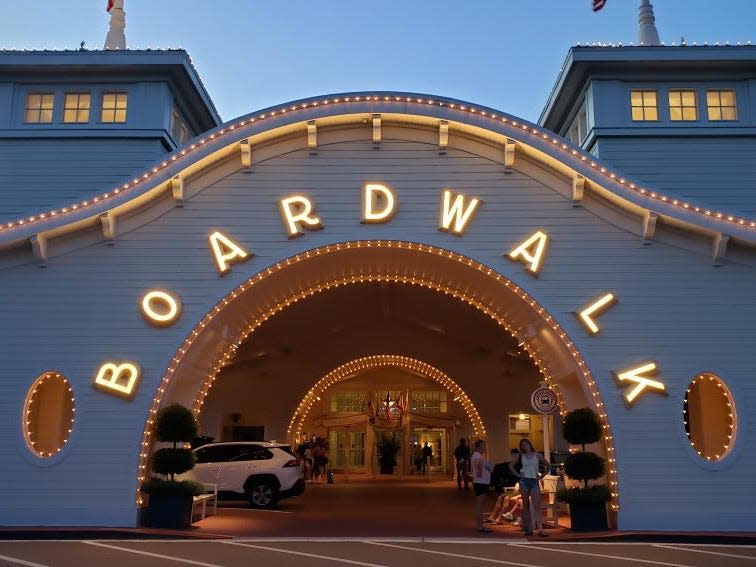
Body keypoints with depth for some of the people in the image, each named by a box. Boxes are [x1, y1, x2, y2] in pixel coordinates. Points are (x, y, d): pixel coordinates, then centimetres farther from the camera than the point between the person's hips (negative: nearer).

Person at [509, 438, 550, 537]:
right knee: (526, 506, 4)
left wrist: (541, 475, 4)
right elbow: (511, 465, 16)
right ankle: (528, 529, 8)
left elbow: (548, 466, 12)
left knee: (537, 506, -10)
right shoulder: (521, 456, 9)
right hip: (524, 481, 1)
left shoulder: (537, 455, 6)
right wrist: (517, 474, 5)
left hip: (534, 481, -1)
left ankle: (540, 529, -16)